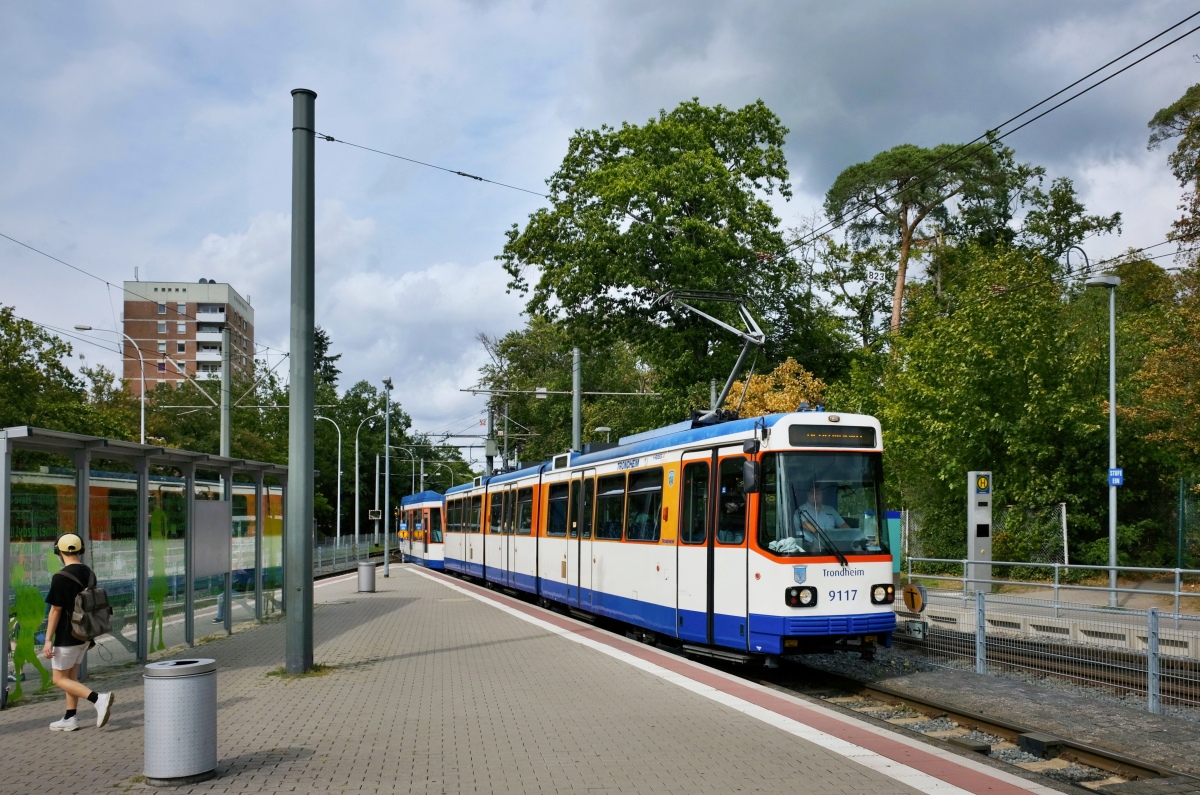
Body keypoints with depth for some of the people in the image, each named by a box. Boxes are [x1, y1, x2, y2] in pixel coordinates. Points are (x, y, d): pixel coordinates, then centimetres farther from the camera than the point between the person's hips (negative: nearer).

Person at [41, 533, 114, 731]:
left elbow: (55, 611, -17)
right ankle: (70, 719, 19)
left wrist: (48, 640, -12)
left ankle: (99, 698, -16)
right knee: (71, 676, 17)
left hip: (66, 637, -7)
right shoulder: (88, 574, 4)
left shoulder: (61, 577, -18)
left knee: (60, 680, 1)